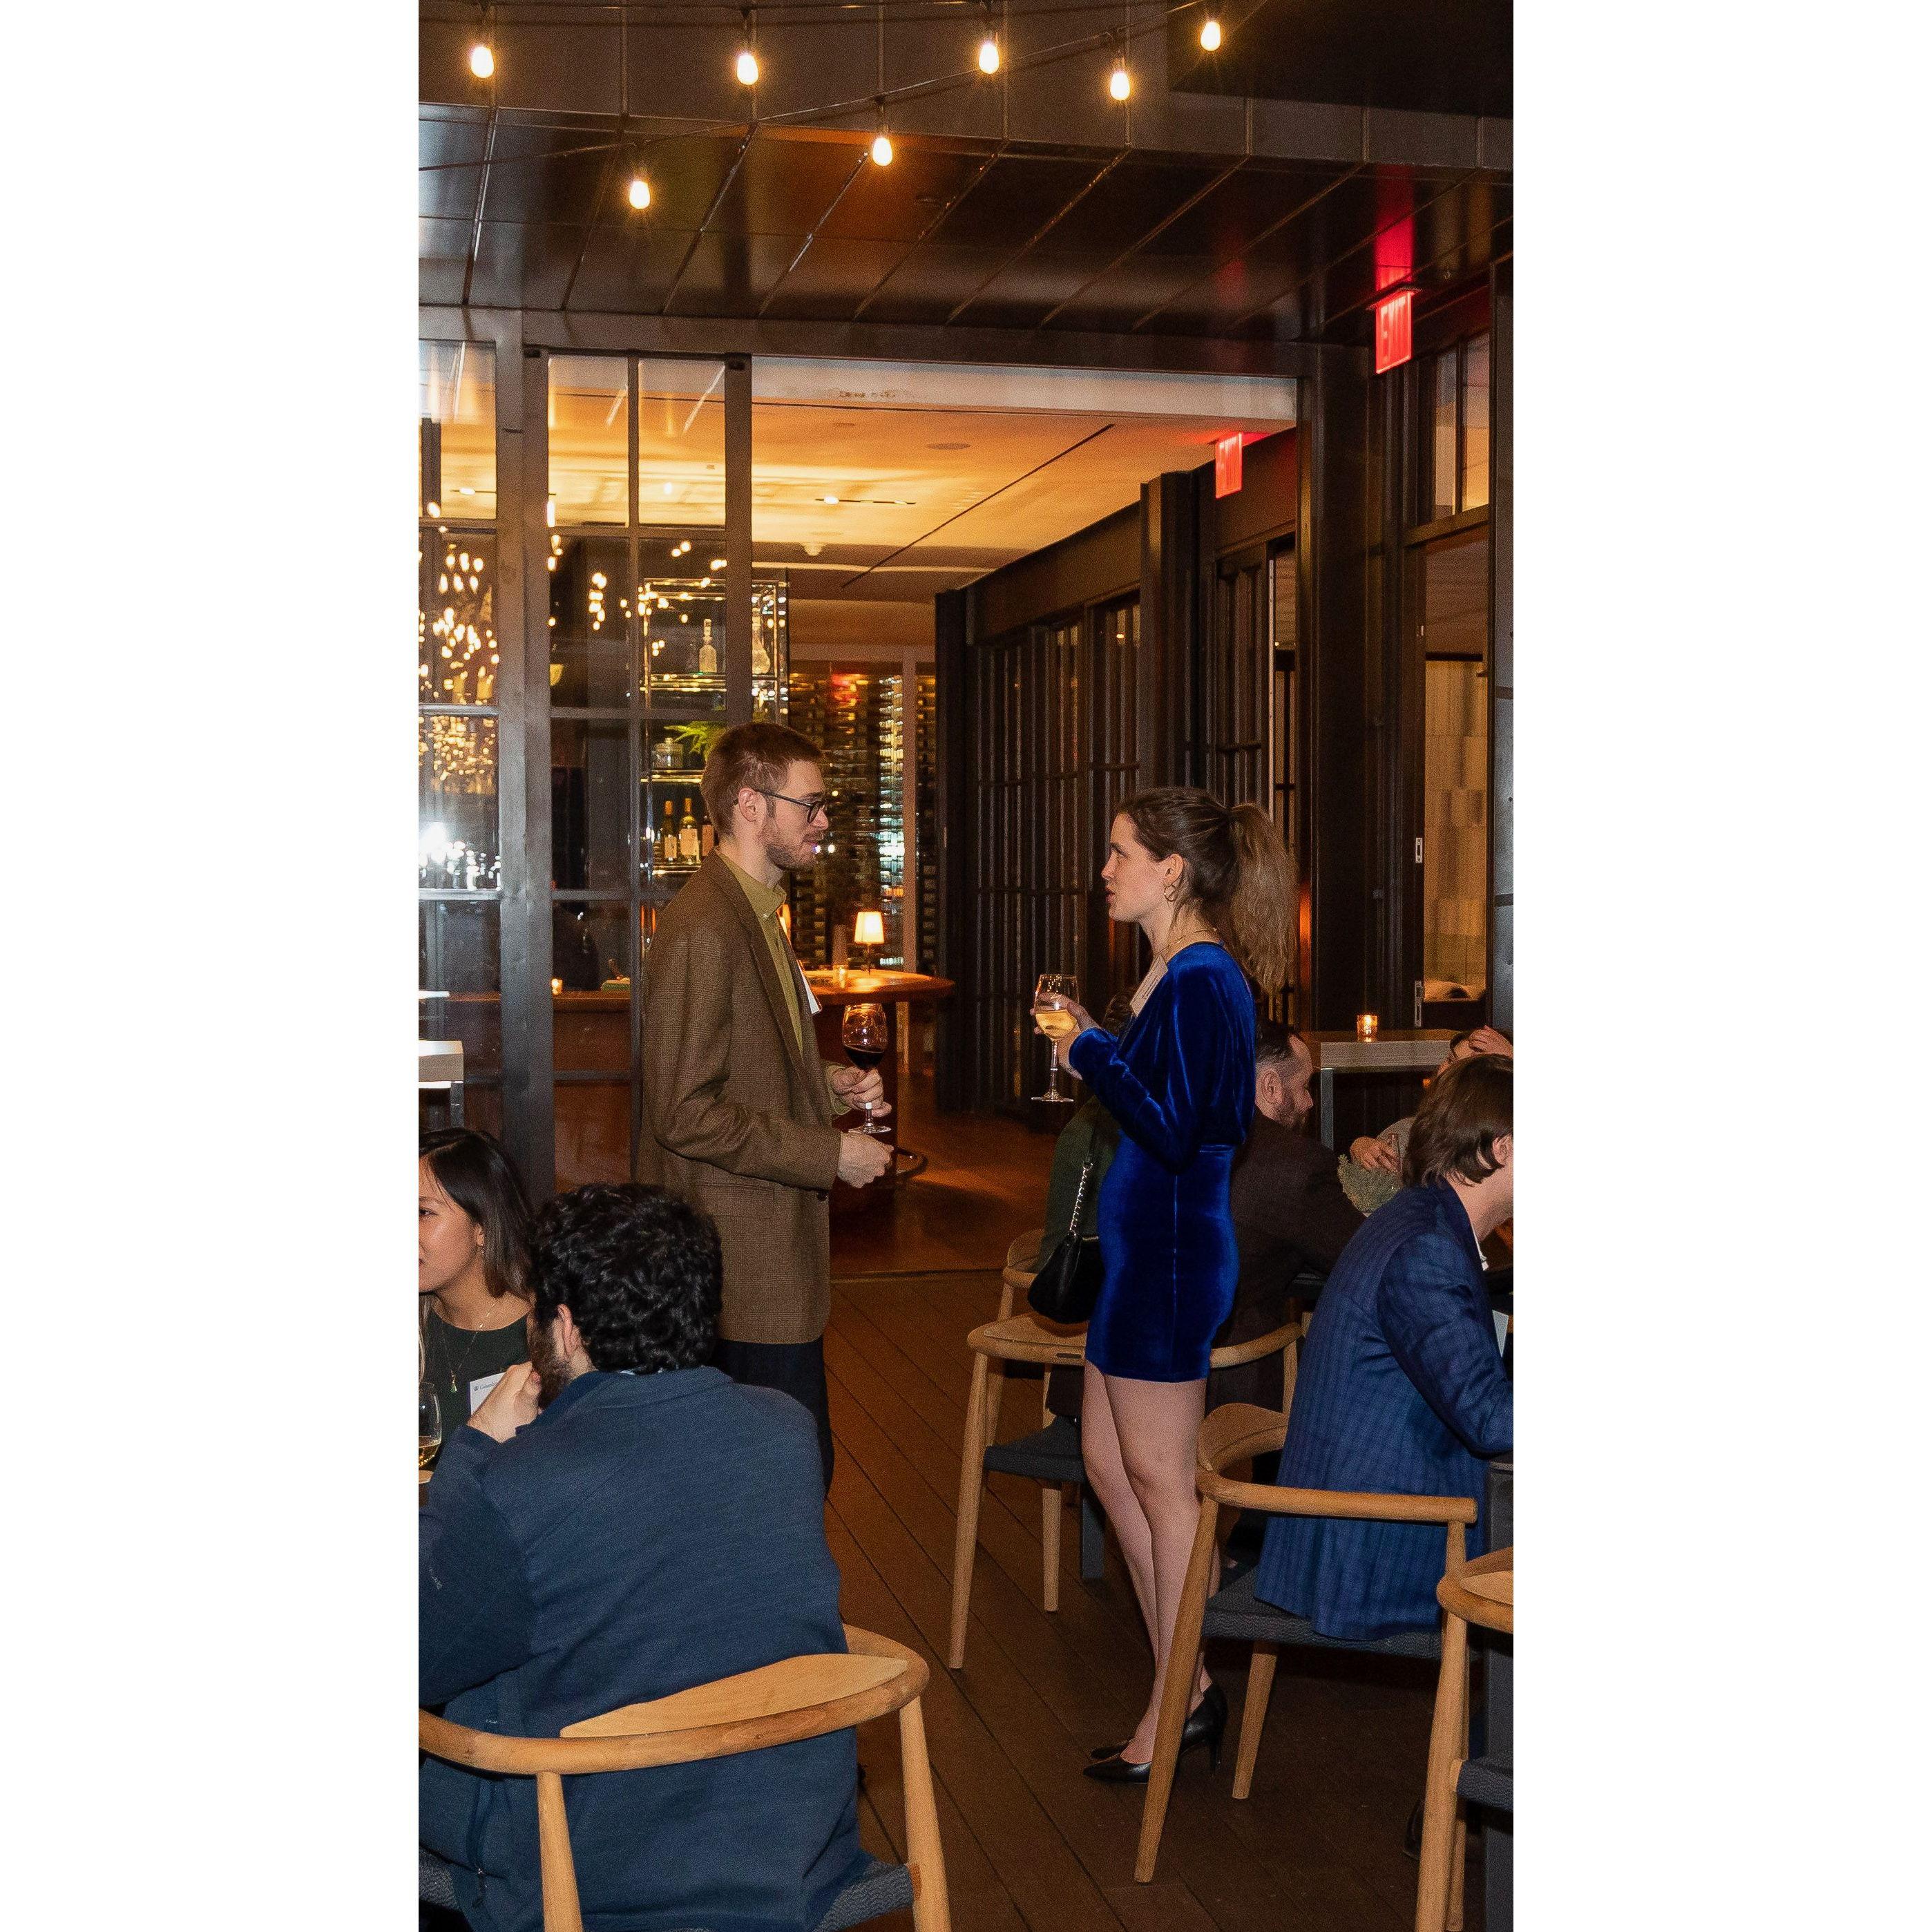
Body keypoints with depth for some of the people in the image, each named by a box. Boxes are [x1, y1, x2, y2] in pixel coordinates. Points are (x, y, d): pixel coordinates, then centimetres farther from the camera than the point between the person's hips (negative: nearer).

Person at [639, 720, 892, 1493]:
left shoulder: (755, 911, 16)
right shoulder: (703, 929, -18)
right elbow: (685, 1115, -21)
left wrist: (828, 1084, 9)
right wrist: (830, 1153, -16)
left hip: (774, 1235, 10)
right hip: (746, 1255, -10)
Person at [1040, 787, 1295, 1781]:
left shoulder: (1201, 981, -19)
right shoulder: (1177, 972, 12)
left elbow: (1175, 1131, -23)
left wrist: (1092, 1056, -16)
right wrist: (1094, 1041, 11)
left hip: (1172, 1251, -11)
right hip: (1139, 1247, 11)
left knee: (1157, 1476, 1)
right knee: (1108, 1460, 17)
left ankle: (1179, 1706, 16)